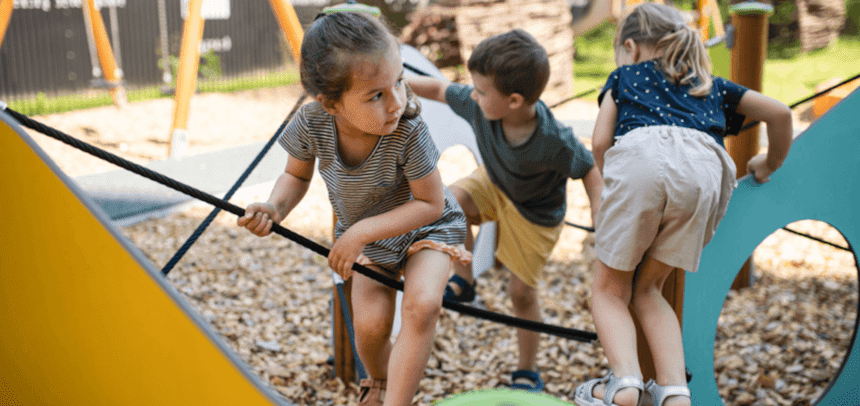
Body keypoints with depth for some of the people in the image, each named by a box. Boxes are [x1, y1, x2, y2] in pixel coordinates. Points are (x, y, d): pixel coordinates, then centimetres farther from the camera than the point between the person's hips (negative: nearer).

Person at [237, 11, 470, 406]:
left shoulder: (409, 131, -36)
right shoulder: (311, 122, -26)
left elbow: (431, 203, -25)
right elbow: (296, 175, -5)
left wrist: (362, 231, -31)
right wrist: (275, 208, -27)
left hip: (425, 225, -2)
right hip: (366, 235, 3)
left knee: (422, 305, -28)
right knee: (370, 325, -10)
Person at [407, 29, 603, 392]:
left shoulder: (555, 141, -39)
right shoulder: (477, 105, -28)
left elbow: (589, 170, -22)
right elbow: (439, 89, -11)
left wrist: (600, 212, -32)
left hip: (535, 215, -4)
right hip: (494, 184, 4)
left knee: (522, 291, 3)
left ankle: (527, 372, 27)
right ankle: (463, 281, -3)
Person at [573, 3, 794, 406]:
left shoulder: (624, 76, 33)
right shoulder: (712, 85, 39)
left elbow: (600, 143, 21)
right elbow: (779, 113, 33)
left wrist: (612, 181, 39)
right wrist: (770, 163, 50)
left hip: (641, 155, -3)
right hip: (705, 167, 3)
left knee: (609, 288, 12)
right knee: (647, 288, 18)